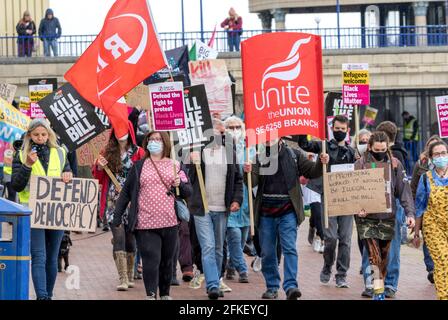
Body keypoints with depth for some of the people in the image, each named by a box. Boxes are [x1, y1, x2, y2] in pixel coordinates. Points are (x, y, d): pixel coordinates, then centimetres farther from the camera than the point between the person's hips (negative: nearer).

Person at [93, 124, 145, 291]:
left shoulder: (138, 153, 1)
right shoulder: (107, 153, 8)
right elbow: (98, 178, 13)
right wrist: (99, 167, -7)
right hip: (113, 201, 0)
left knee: (130, 238, 8)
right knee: (119, 236, -11)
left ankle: (130, 276, 24)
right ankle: (123, 279, -14)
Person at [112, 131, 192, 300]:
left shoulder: (175, 166, 12)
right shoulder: (139, 166, 8)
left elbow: (188, 192, 13)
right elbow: (126, 193, 9)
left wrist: (180, 184, -10)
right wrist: (117, 218, 5)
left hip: (169, 223, 2)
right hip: (145, 223, -2)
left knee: (167, 261, 11)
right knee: (151, 260, -13)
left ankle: (165, 295, 25)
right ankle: (151, 295, -12)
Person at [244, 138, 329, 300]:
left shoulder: (293, 155, 4)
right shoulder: (258, 157, 4)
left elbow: (311, 171, 6)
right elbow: (253, 182, -5)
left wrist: (321, 163, -14)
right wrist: (249, 172, -27)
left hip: (287, 211, -2)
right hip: (266, 212, 2)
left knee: (289, 248, -11)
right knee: (267, 252, 9)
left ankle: (290, 286, -15)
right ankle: (272, 287, 20)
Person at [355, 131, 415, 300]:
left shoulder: (394, 164, 4)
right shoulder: (360, 164, 1)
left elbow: (404, 190, 2)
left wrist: (410, 212, -8)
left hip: (387, 216, 2)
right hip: (366, 217, -2)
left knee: (384, 256, 8)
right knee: (374, 255, -11)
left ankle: (380, 288, 19)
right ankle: (377, 290, -12)